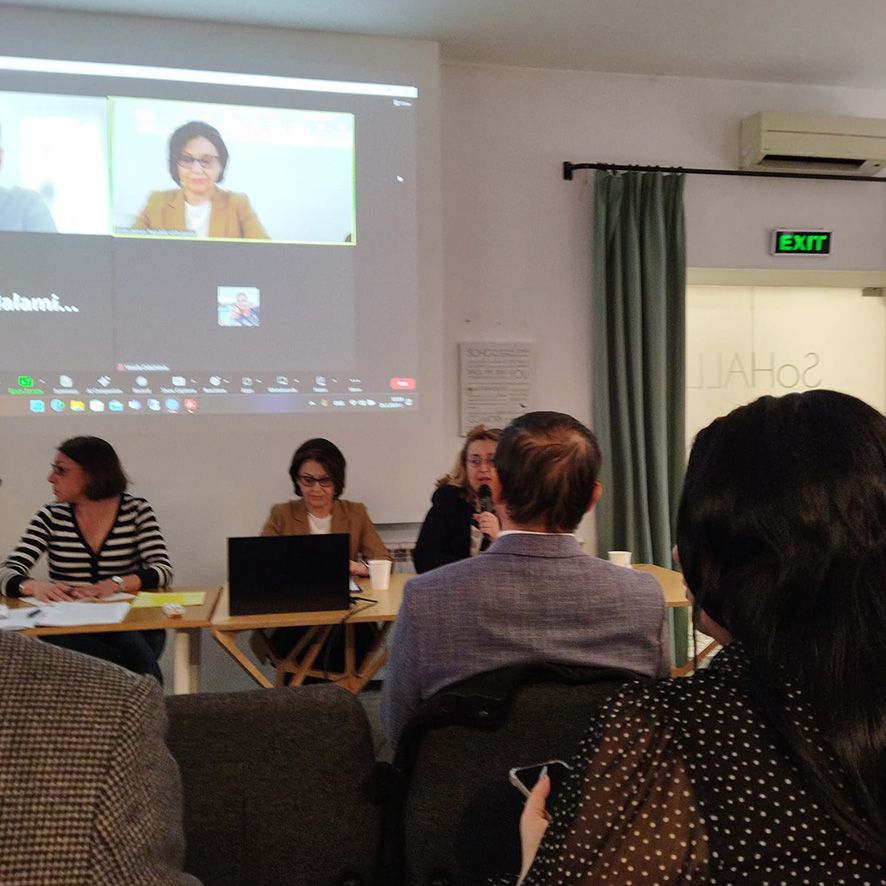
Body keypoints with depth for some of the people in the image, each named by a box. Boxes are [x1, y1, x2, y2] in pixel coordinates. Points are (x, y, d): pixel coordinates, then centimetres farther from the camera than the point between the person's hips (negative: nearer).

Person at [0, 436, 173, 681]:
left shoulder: (136, 510, 2)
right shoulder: (51, 518, 5)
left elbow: (162, 569, -6)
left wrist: (116, 584, -25)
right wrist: (35, 586, -27)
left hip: (129, 626, -1)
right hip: (69, 630, 1)